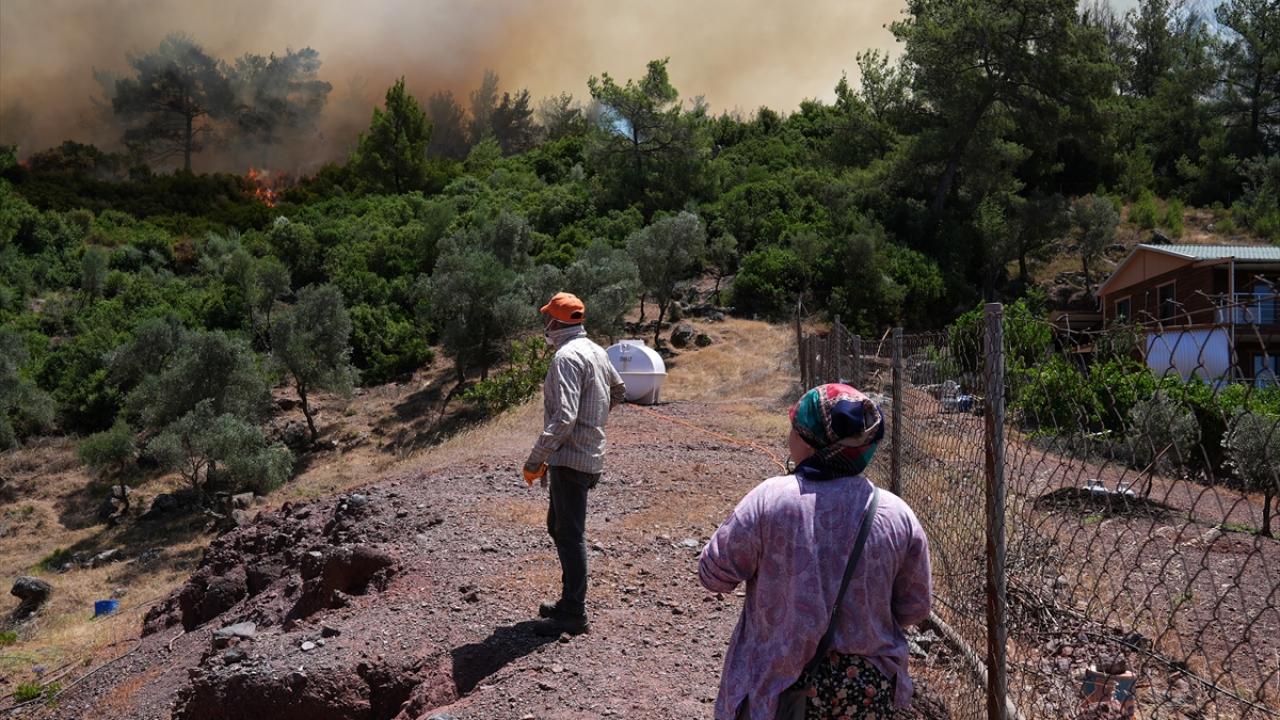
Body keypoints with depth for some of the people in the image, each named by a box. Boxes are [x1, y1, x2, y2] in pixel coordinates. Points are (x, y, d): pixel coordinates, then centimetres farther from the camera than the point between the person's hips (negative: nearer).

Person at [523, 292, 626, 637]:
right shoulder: (596, 351, 10)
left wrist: (535, 459, -22)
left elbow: (563, 417, -26)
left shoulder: (567, 356, -19)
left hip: (570, 459, -10)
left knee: (570, 535, -1)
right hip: (590, 453, 10)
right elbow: (618, 391, 26)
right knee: (559, 527, 20)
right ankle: (571, 599, 29)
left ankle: (573, 614, 8)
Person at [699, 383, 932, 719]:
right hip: (871, 690, 3)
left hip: (784, 687, -3)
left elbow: (714, 574, -9)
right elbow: (914, 609, 1)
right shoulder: (898, 515, -10)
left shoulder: (768, 500, -20)